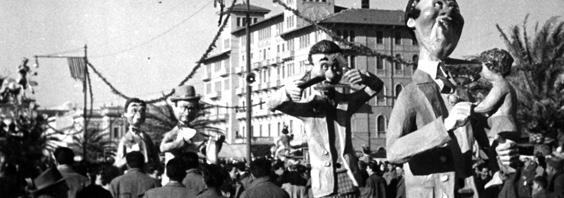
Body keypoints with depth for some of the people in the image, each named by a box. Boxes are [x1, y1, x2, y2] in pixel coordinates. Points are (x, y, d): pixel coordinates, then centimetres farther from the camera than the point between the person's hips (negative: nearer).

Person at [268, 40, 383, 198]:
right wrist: (287, 91, -35)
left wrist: (364, 78, -26)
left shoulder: (345, 102, 9)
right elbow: (273, 105, -11)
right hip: (323, 184, -2)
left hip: (348, 180, 2)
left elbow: (377, 86, -2)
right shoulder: (307, 107, 4)